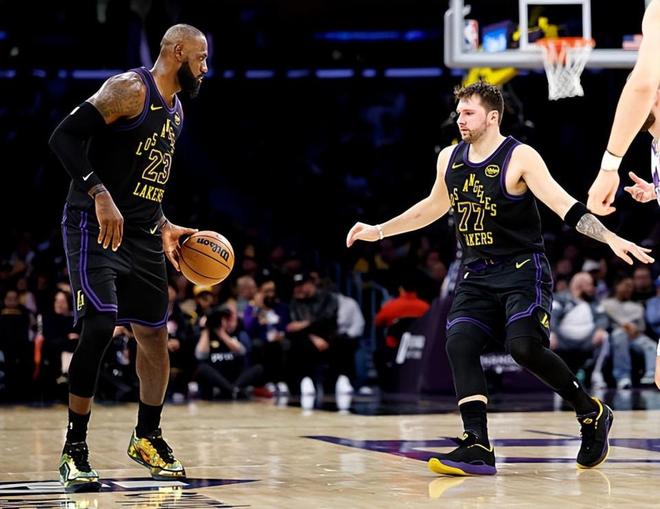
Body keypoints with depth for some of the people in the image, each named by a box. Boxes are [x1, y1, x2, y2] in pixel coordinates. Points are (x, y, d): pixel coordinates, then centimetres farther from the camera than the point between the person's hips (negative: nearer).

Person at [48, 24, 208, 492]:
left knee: (155, 334, 10)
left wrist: (164, 227, 14)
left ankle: (147, 437, 28)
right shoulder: (130, 89, -12)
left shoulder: (176, 111, 16)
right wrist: (100, 195, -29)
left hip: (142, 234, 9)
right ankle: (75, 448, -9)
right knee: (99, 326, -20)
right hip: (96, 225, -9)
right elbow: (65, 137, -20)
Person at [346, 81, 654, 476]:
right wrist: (379, 231, 30)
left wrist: (611, 239, -30)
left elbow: (565, 206, -17)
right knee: (460, 343, -15)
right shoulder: (449, 159, 8)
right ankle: (478, 448, -17)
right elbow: (434, 206, 27)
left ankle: (592, 414, 1)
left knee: (524, 346, -23)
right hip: (477, 276, 6)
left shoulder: (520, 158, -11)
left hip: (523, 270, -6)